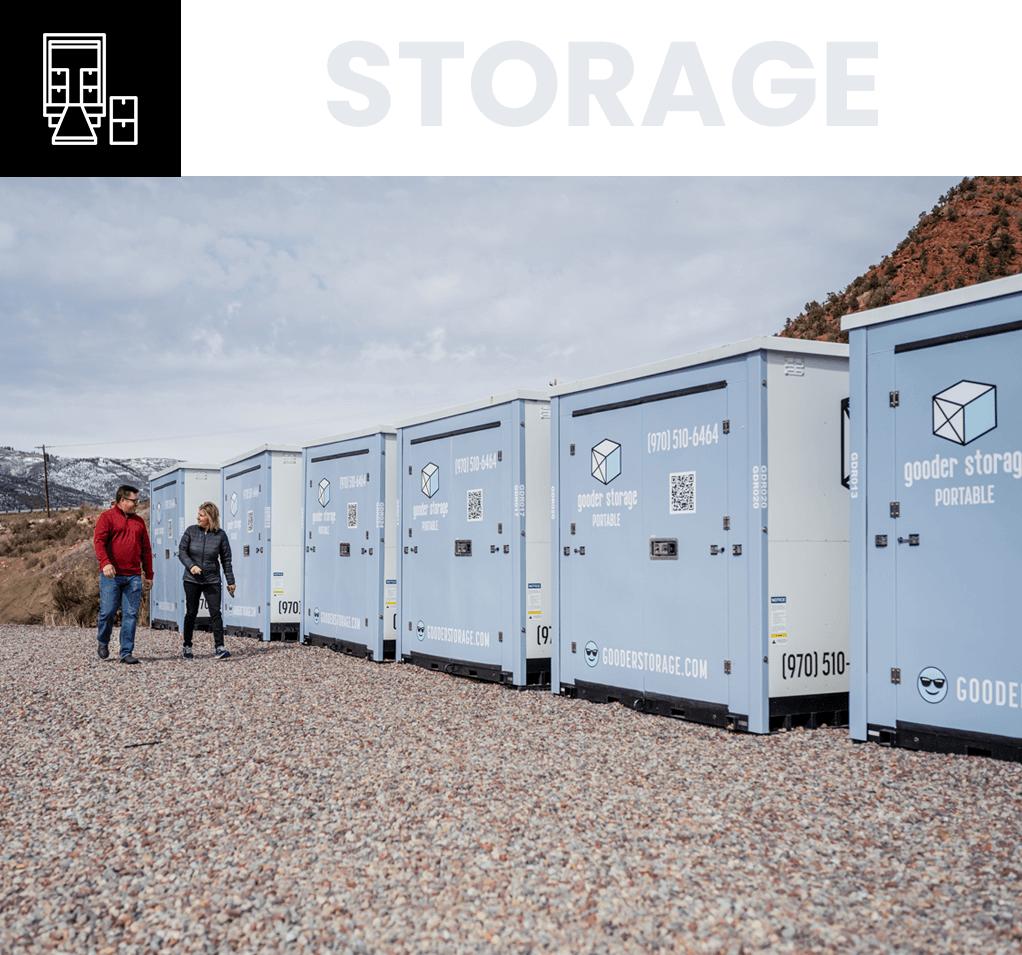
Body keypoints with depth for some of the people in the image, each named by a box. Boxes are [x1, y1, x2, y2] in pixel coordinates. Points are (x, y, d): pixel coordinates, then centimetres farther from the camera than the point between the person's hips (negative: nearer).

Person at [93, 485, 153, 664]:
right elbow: (99, 540, -11)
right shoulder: (107, 517, 2)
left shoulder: (139, 521, 18)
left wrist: (149, 575, 15)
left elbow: (146, 549, 19)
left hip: (133, 577, 4)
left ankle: (126, 653, 3)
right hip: (111, 576, -4)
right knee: (107, 612, -4)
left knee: (130, 615, -1)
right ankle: (103, 643, 23)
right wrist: (105, 563, -26)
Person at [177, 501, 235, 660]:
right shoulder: (191, 531, 0)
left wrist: (230, 581, 6)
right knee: (191, 613, 5)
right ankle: (187, 646, 18)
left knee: (215, 612, -9)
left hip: (212, 581, -1)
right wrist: (191, 565, -19)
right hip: (192, 580, 1)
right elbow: (181, 551, 0)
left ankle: (219, 647, -10)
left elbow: (226, 559, 5)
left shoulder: (220, 535, -2)